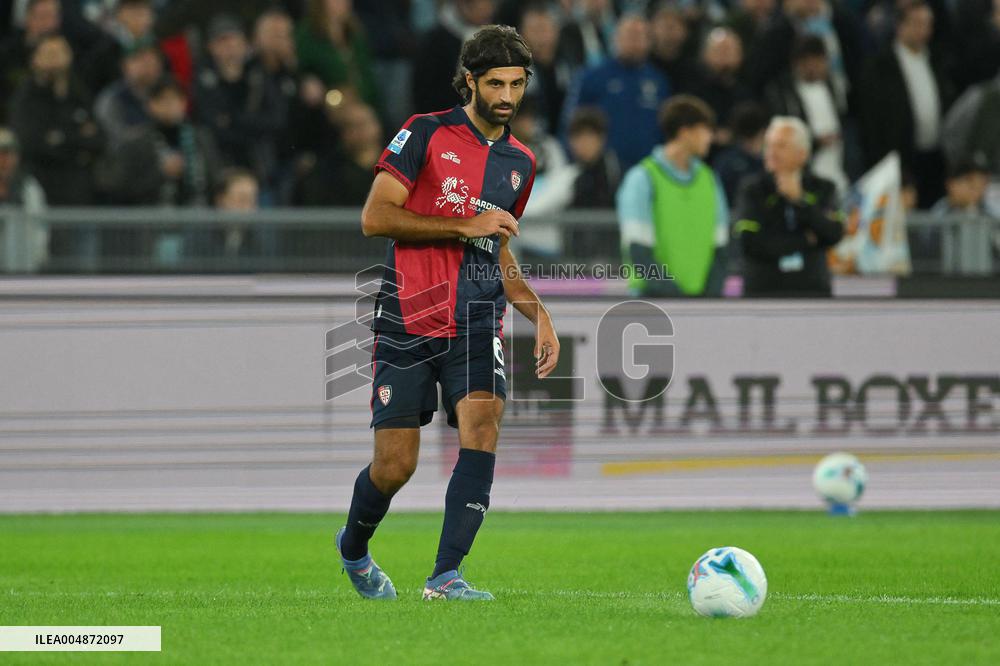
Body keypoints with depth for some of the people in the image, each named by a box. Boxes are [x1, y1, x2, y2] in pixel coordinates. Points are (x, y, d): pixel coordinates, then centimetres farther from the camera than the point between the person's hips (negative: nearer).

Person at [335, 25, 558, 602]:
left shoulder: (520, 163, 16)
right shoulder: (427, 134, -3)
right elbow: (375, 217, -10)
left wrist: (540, 316, 16)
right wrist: (465, 226, -14)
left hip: (478, 322, 4)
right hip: (407, 321, -4)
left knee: (482, 426, -22)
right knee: (395, 466, -2)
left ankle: (446, 576, -23)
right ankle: (354, 547, 30)